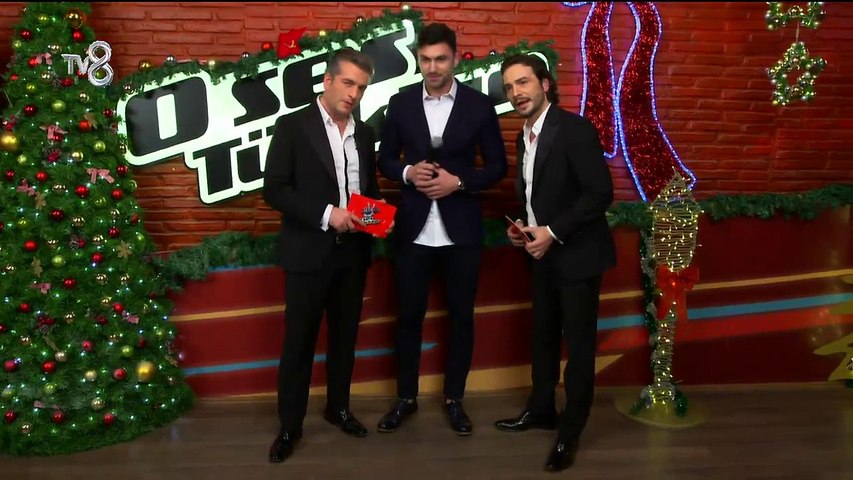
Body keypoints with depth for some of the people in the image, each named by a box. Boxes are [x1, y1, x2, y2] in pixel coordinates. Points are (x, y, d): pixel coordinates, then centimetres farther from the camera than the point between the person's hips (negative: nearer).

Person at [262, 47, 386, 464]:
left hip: (353, 252, 5)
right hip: (309, 253, -5)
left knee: (344, 337, 16)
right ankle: (290, 425, 20)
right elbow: (273, 189, -12)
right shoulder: (293, 126, -7)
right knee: (298, 342, 5)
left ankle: (339, 407, 35)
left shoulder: (364, 133, 9)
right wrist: (326, 214, -21)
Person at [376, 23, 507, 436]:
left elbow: (497, 165, 1)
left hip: (461, 231, -1)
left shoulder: (479, 105, -1)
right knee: (409, 316, 9)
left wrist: (458, 181, -15)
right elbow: (385, 159, 9)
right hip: (413, 229, 1)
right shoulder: (400, 104, 3)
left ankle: (454, 399, 27)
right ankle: (406, 397, 27)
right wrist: (407, 172, -13)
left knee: (461, 317, 9)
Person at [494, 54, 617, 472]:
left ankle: (570, 432, 18)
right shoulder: (524, 137, 9)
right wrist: (521, 227, 0)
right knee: (542, 337, 18)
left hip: (577, 254, -8)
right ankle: (541, 410, 36)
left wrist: (553, 232, -21)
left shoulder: (575, 128, -16)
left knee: (578, 343, 4)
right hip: (543, 255, 8)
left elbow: (600, 193, -21)